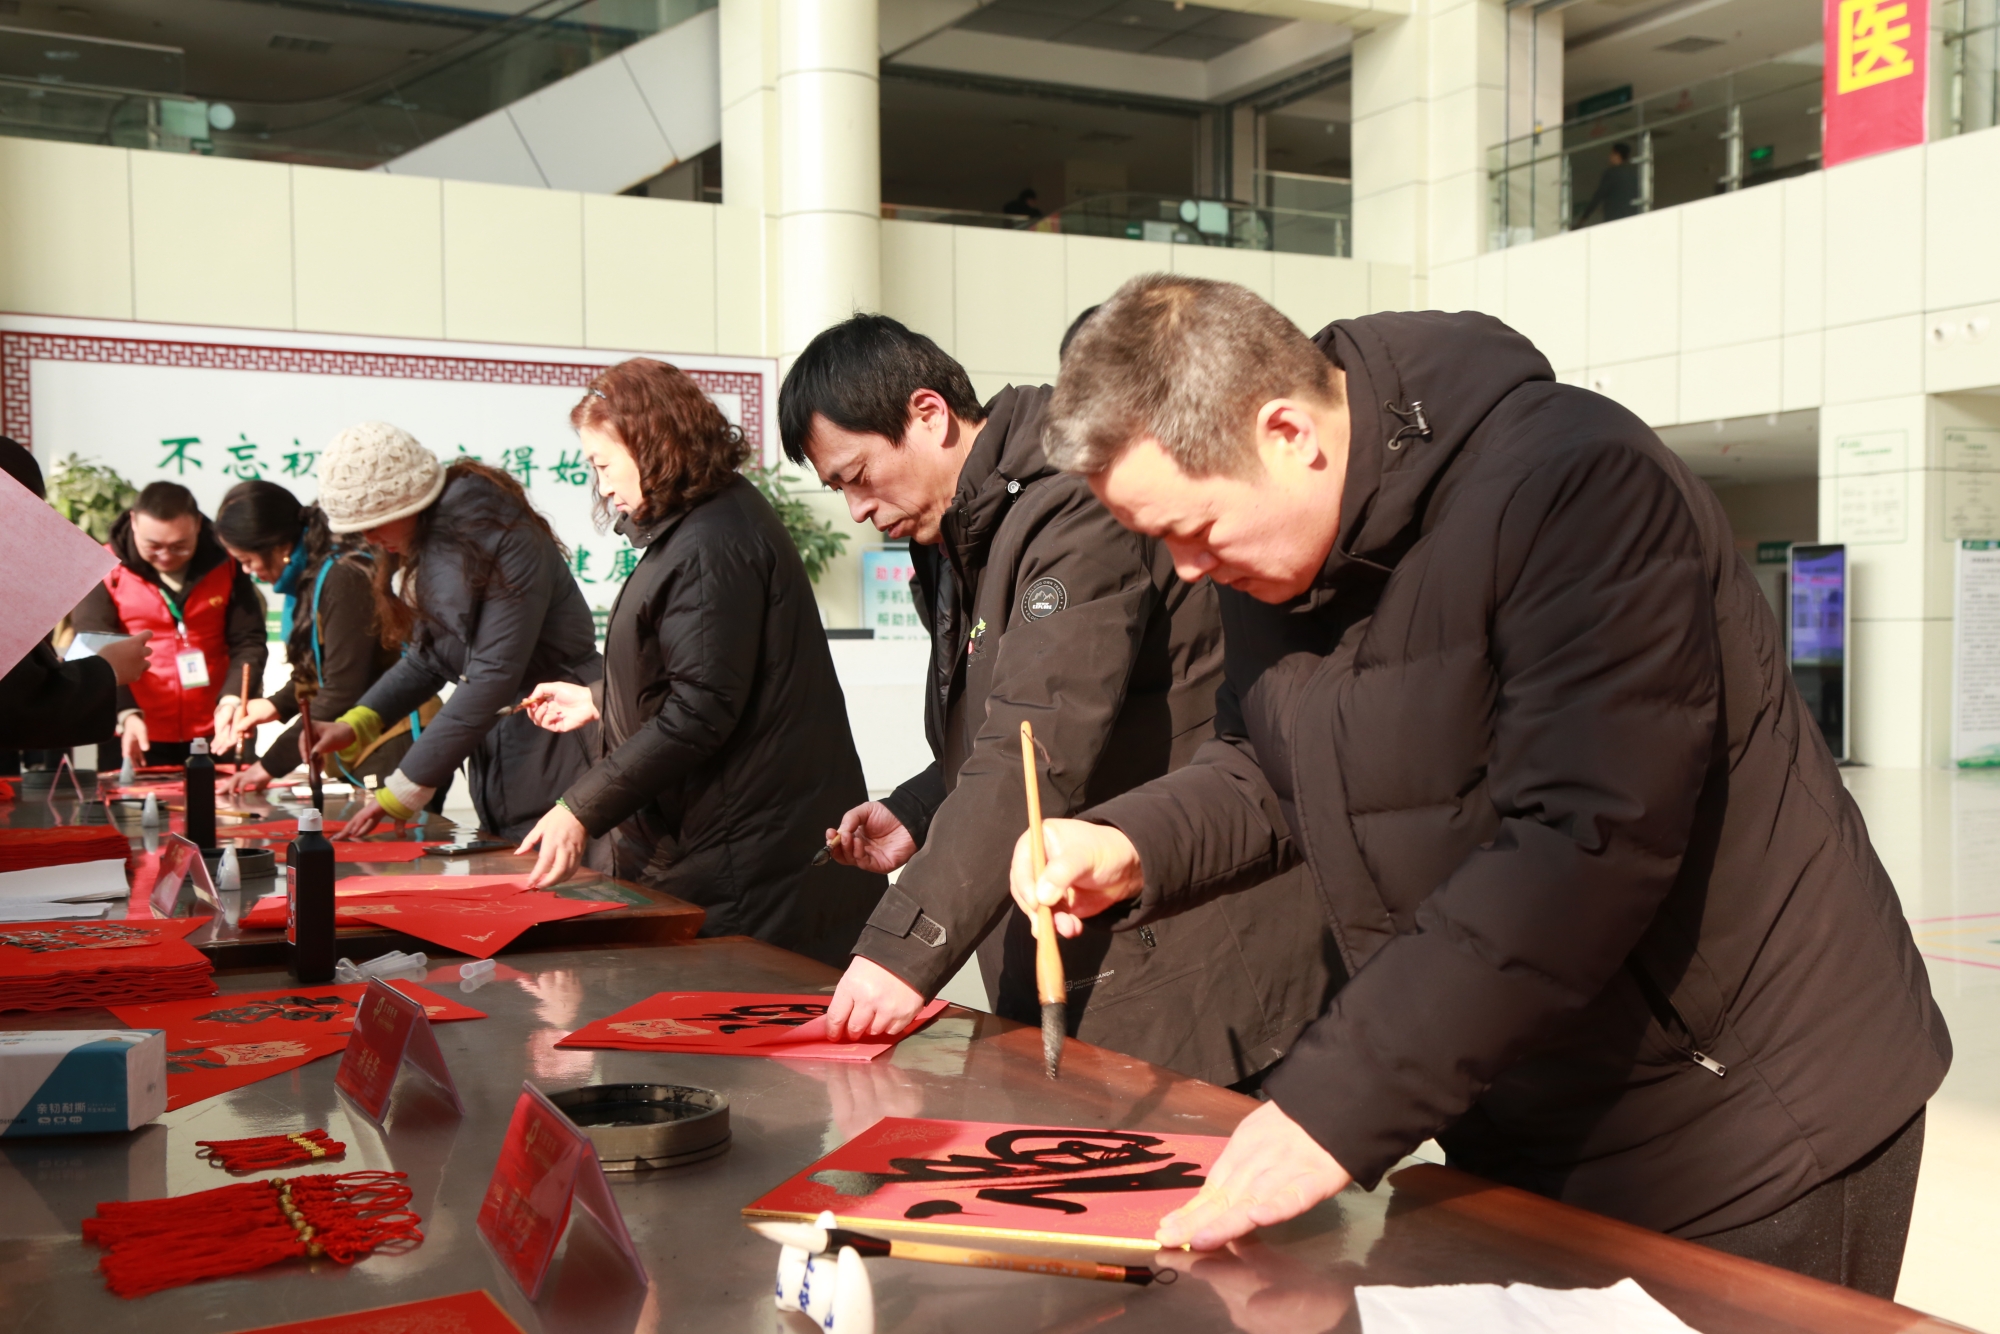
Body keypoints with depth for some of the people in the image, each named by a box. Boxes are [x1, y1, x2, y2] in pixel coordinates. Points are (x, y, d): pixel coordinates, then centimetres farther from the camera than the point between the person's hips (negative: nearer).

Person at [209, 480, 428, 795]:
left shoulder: (343, 578, -18)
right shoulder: (309, 576, 9)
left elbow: (344, 690, -20)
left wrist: (271, 764, -15)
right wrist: (276, 705, 5)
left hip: (397, 752, -9)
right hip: (362, 758, 9)